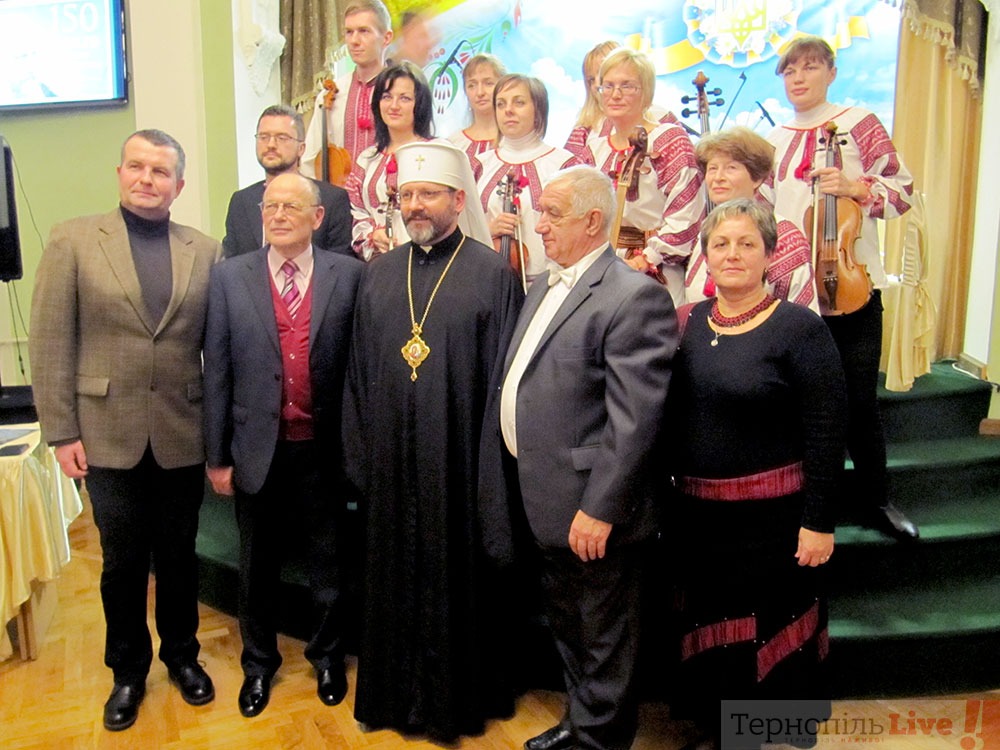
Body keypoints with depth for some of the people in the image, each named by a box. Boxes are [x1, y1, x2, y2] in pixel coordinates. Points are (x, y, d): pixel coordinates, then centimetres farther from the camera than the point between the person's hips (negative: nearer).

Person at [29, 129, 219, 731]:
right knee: (122, 563, 13)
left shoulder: (205, 251, 2)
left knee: (179, 558, 15)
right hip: (109, 437, -1)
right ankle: (128, 670, 35)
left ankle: (182, 654, 38)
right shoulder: (73, 240, -2)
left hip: (182, 438, 1)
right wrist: (61, 433, -7)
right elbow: (51, 342, -3)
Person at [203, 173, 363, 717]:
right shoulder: (229, 277, -1)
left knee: (328, 562, 15)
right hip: (258, 449, 1)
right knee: (257, 566, 17)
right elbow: (216, 370, -1)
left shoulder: (348, 275, -4)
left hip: (323, 448, -1)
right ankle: (258, 662, 39)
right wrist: (216, 455, -1)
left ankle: (327, 656, 39)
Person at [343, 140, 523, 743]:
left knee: (458, 577, 9)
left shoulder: (492, 273, -5)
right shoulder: (379, 273, 9)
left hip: (458, 462, -4)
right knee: (395, 577, 16)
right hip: (390, 462, 4)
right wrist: (359, 455, 7)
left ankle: (458, 697, 30)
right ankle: (395, 692, 36)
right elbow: (360, 369, 11)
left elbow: (505, 376, -7)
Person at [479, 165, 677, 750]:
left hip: (592, 508, -9)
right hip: (546, 501, 9)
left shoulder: (634, 296, -18)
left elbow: (634, 421, -23)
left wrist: (600, 510, -23)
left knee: (604, 641, 12)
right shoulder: (545, 288, 11)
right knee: (567, 627, 26)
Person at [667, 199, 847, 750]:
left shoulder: (799, 327, -11)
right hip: (696, 515, 5)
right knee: (708, 633, 19)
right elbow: (669, 419, 8)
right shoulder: (687, 324, 4)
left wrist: (819, 523, -15)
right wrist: (667, 503, 6)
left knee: (770, 639, 10)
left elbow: (827, 432, -13)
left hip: (771, 518, -5)